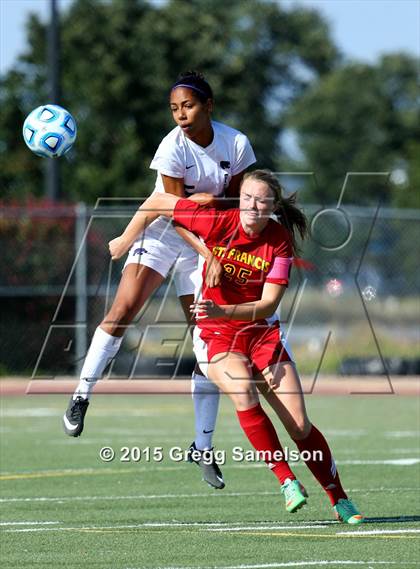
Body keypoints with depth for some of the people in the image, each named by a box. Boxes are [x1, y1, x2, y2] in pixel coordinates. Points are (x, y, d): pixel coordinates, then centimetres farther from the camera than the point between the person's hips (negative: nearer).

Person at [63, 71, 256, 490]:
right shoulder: (172, 149, -18)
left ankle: (203, 447, 5)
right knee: (124, 308, -26)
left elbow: (237, 202, 3)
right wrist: (209, 254, -31)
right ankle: (82, 396, -17)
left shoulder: (236, 144, -9)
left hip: (209, 244, 3)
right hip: (161, 234, -3)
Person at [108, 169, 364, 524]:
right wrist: (126, 239, 2)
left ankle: (341, 501, 10)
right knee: (243, 393, -33)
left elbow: (268, 304, -18)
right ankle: (287, 482, -25)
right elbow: (158, 201, -4)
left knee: (300, 426, -6)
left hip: (261, 332, 1)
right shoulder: (217, 223, -15)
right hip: (215, 335, -1)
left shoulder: (280, 241, -12)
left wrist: (223, 311, -32)